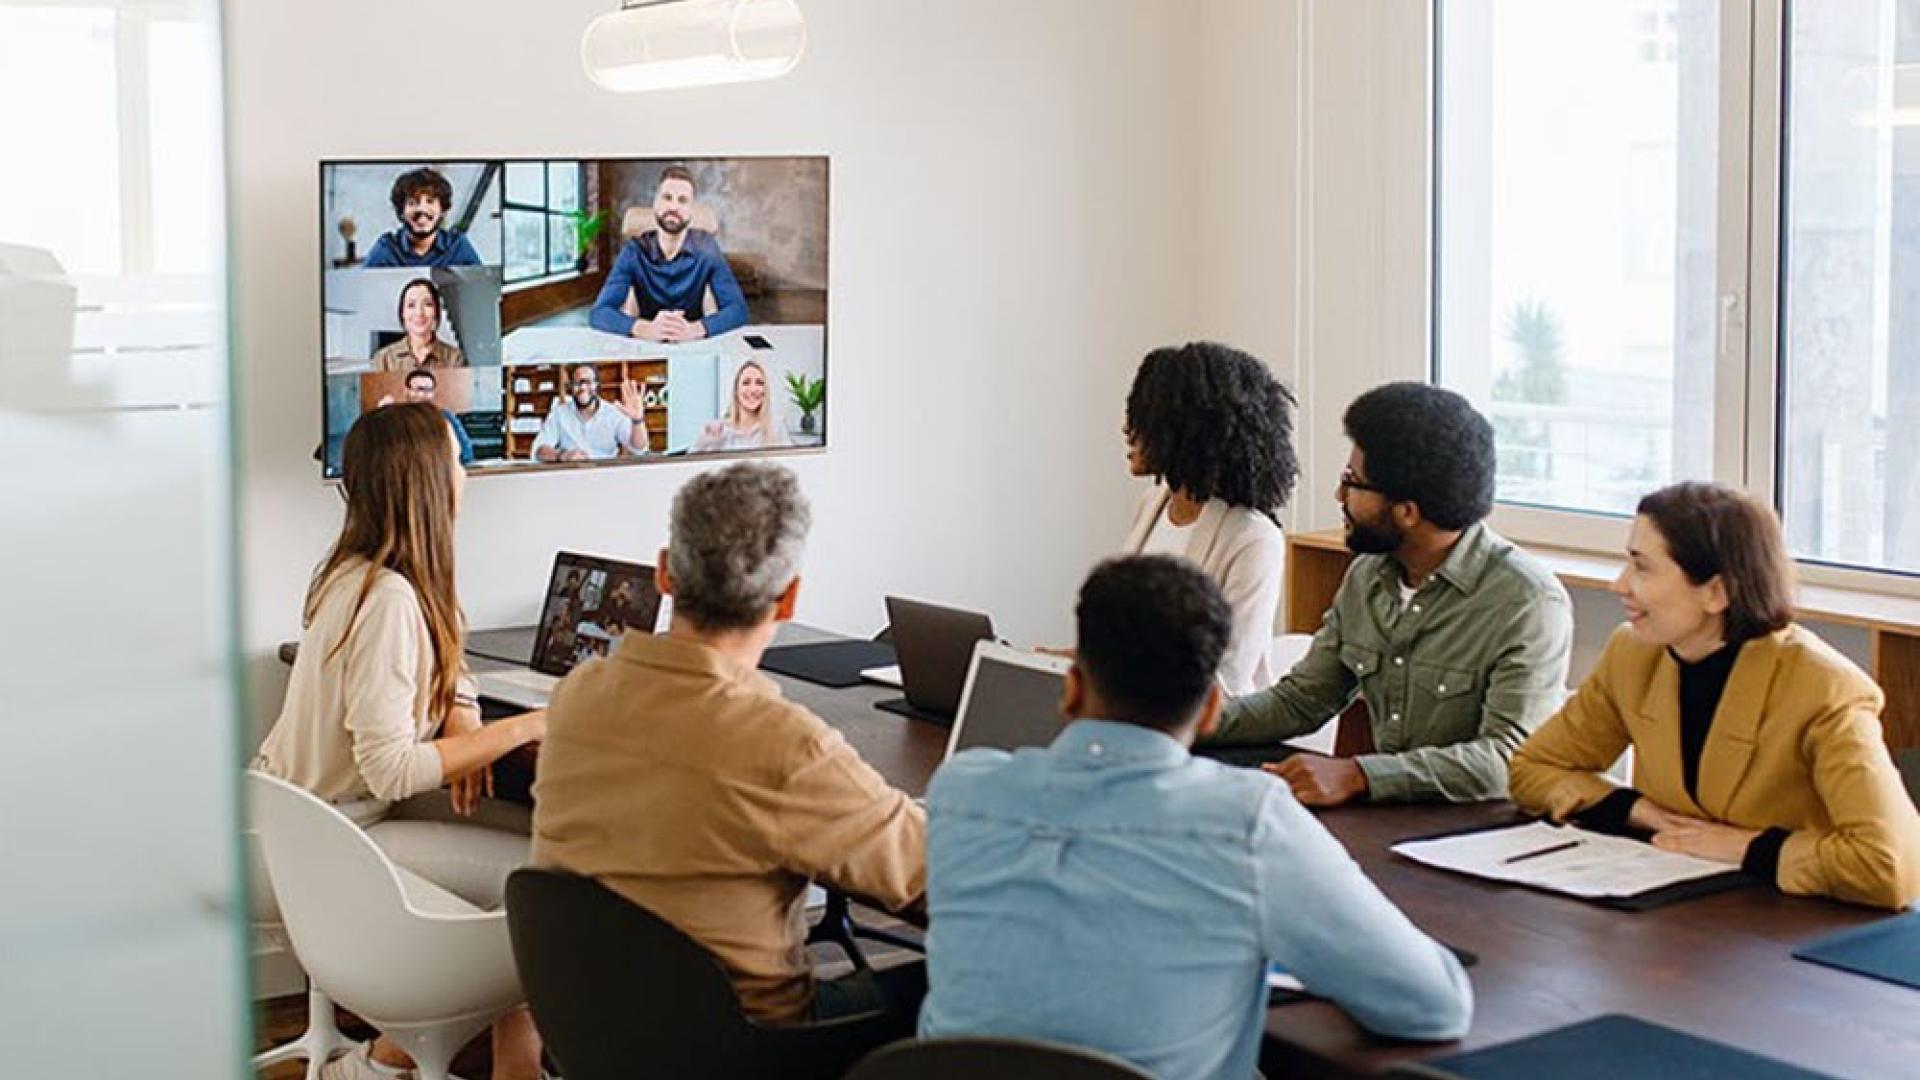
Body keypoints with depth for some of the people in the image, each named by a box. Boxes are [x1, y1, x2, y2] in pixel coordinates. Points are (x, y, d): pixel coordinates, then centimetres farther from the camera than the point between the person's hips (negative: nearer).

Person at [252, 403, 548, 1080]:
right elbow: (390, 769, -28)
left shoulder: (359, 572, 5)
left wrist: (464, 729, -5)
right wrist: (518, 730, -22)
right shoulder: (386, 598, -26)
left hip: (308, 813, 10)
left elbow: (449, 673, 17)